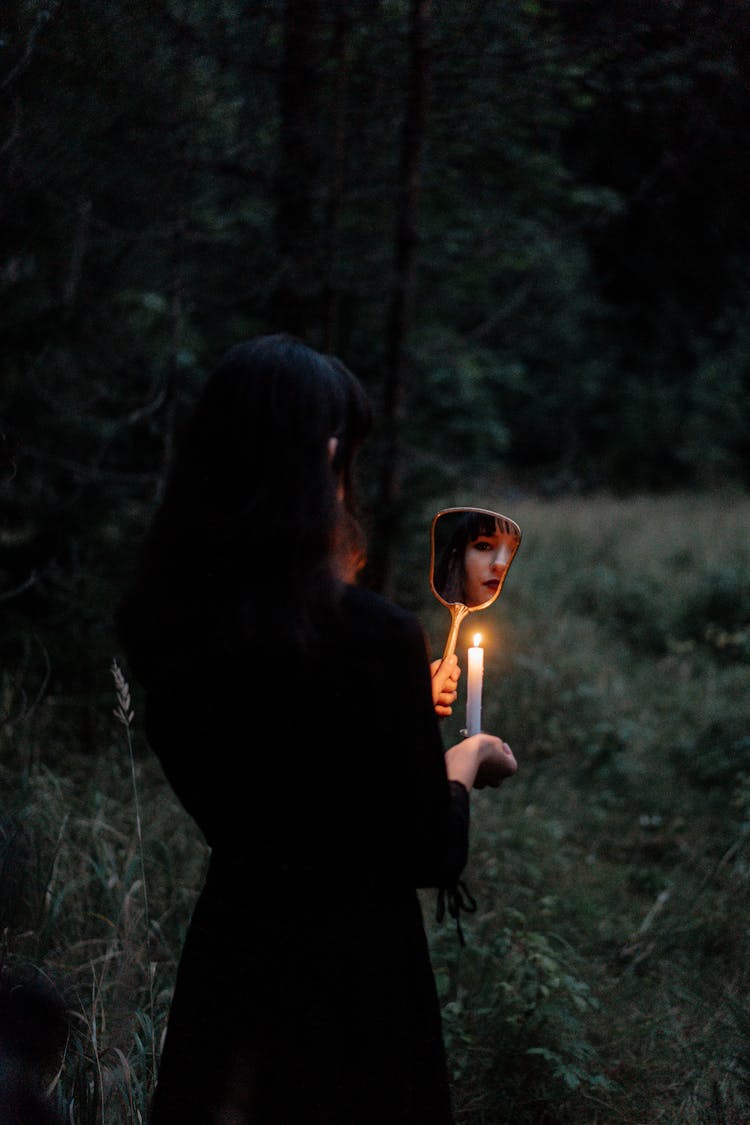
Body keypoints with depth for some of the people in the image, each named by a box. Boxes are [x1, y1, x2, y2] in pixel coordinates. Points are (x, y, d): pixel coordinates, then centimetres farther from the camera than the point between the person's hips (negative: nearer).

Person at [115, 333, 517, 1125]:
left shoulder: (159, 619, -9)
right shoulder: (372, 636, -26)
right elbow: (433, 856, -15)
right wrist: (465, 761, 4)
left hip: (223, 961, 5)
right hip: (351, 973, -5)